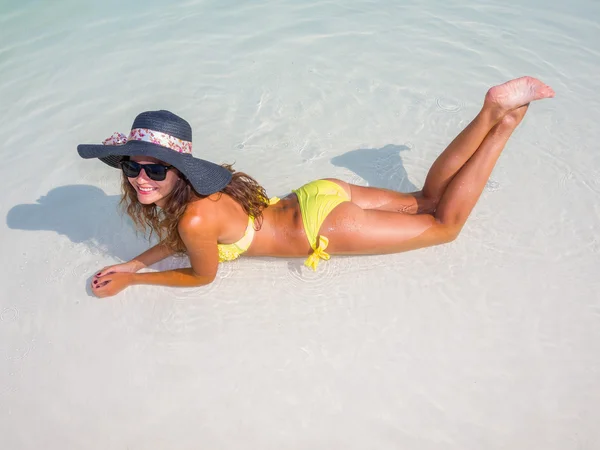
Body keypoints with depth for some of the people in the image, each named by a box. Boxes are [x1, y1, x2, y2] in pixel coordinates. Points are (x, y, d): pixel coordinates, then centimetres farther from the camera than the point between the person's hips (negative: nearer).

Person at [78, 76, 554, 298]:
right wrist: (131, 263, 6)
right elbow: (176, 238, 15)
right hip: (320, 195, 7)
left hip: (327, 227, -6)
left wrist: (131, 281, -2)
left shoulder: (197, 216, -28)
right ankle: (492, 109, 18)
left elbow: (203, 276, -10)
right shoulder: (189, 188, -3)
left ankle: (505, 122, 10)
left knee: (444, 223, 9)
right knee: (425, 199, 20)